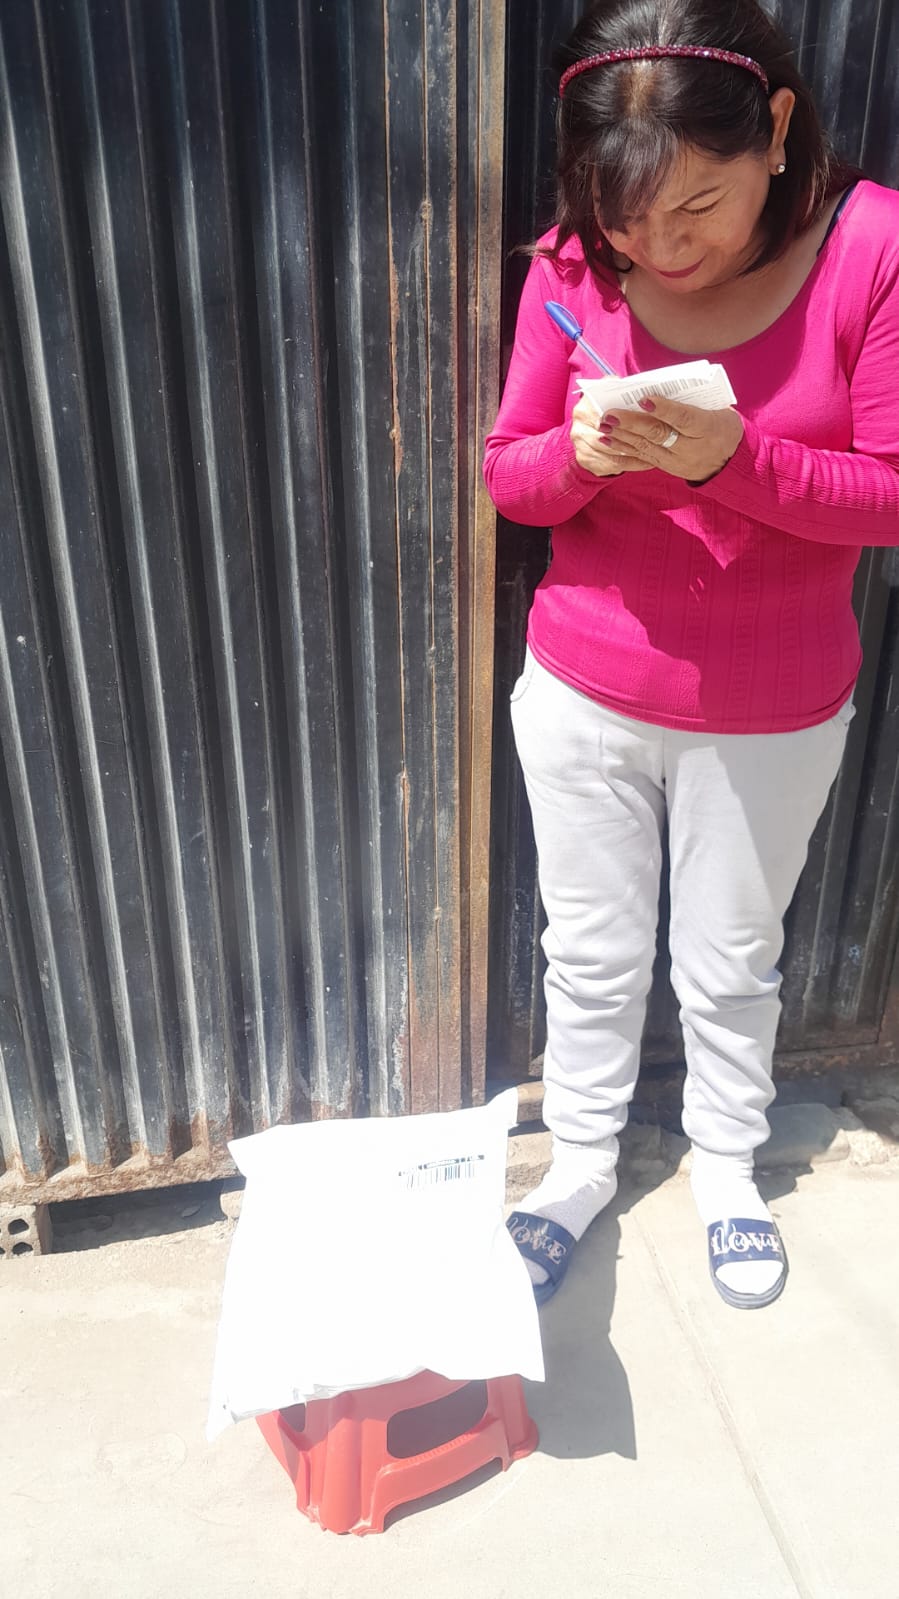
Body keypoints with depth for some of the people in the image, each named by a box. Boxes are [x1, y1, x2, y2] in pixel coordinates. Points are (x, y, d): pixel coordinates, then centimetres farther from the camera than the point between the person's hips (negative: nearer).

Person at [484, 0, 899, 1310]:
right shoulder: (574, 267, -8)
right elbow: (507, 473, -3)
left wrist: (733, 455, -29)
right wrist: (583, 452, -25)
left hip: (774, 714, -1)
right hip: (584, 695, 2)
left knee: (732, 961, 17)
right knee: (592, 953, 16)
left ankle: (726, 1162, 46)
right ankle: (583, 1159, 43)